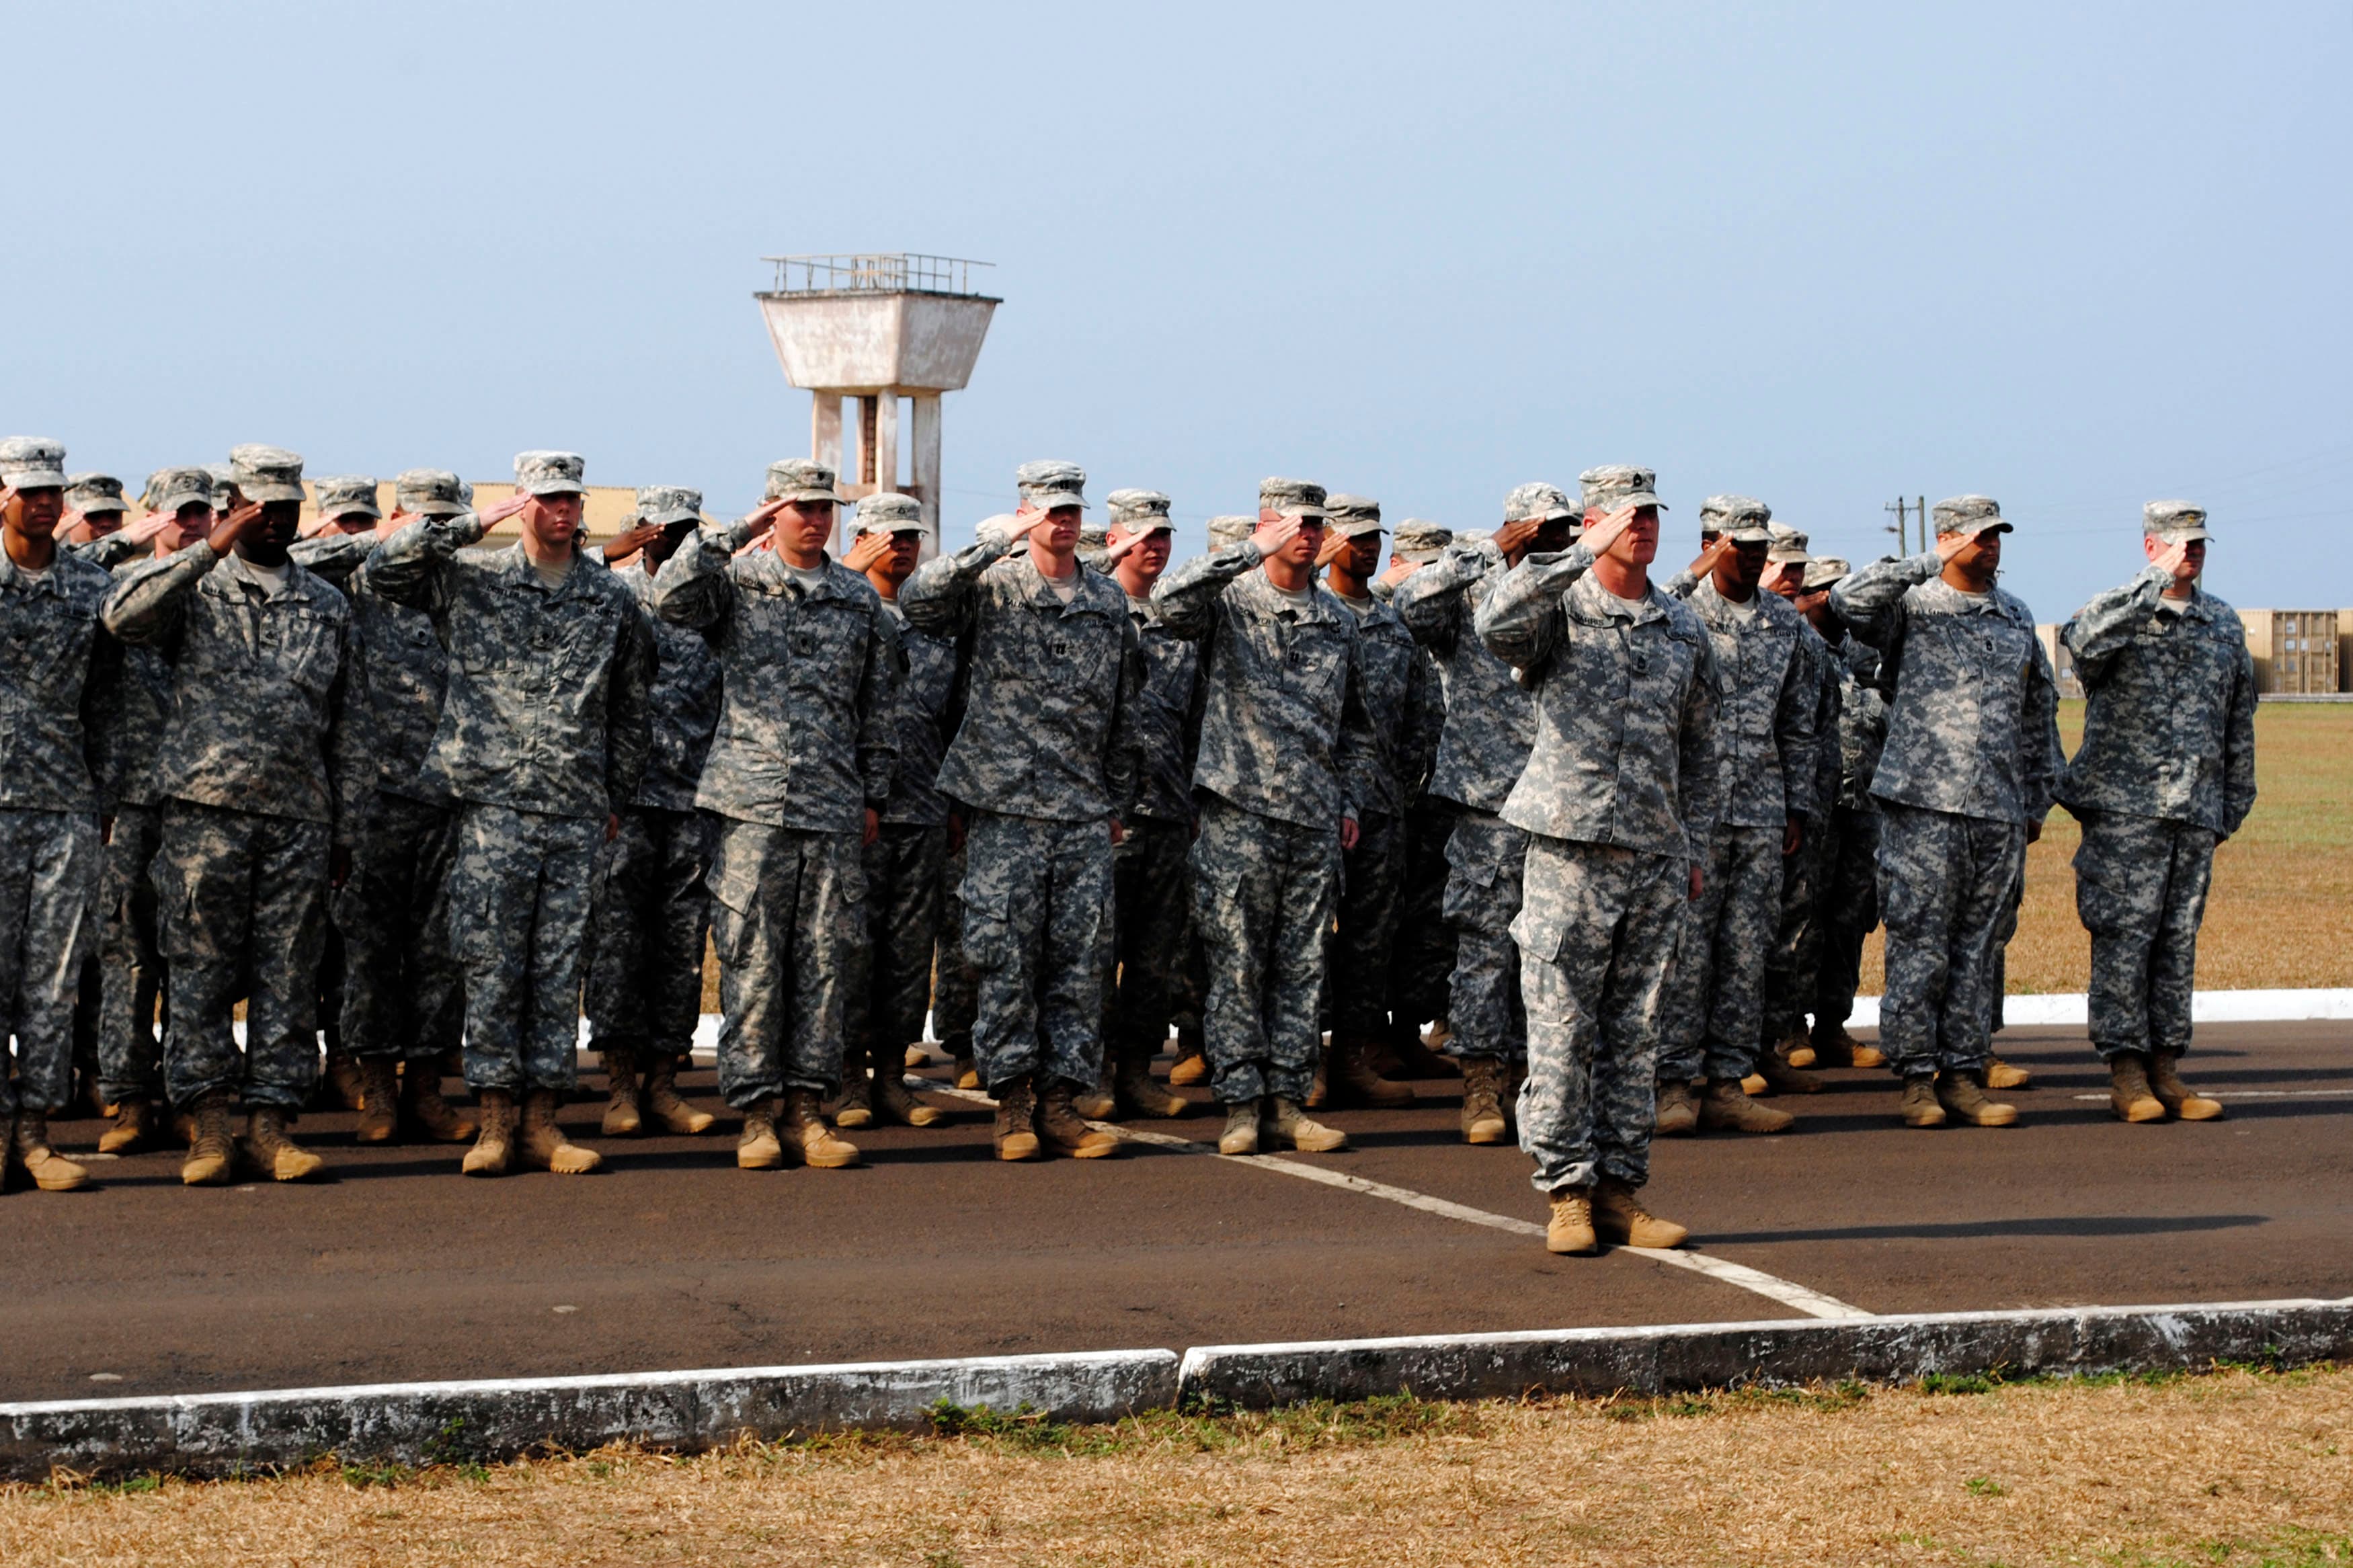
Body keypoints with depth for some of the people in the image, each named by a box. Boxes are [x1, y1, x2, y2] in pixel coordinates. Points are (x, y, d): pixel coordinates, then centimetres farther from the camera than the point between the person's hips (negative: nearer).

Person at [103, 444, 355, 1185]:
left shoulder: (328, 606, 16)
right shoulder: (194, 587, 6)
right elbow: (124, 614, -16)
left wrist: (342, 831, 16)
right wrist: (207, 552, -19)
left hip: (300, 817, 3)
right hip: (206, 809, -3)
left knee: (289, 974, 1)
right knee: (202, 970, -2)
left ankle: (272, 1122, 6)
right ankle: (210, 1123, 3)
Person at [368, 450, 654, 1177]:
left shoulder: (613, 600, 12)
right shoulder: (471, 578, 5)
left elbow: (632, 710, 19)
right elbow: (384, 568, -9)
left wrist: (617, 798, 16)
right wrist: (475, 522, -10)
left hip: (578, 812, 2)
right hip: (494, 801, -2)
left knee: (560, 966, 3)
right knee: (492, 961, -2)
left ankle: (542, 1120, 8)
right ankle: (495, 1121, 3)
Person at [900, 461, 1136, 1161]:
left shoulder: (1109, 601, 13)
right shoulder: (991, 587, 0)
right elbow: (917, 599, -21)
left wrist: (1119, 802, 17)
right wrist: (998, 544, -25)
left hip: (1085, 814, 4)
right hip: (1004, 806, -4)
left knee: (1081, 959, 2)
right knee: (1007, 957, -3)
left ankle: (1060, 1098, 8)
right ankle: (1012, 1097, 6)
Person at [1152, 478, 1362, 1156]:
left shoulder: (1338, 620, 14)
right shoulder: (1230, 600, -3)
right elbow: (1169, 597, -26)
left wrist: (1348, 802, 18)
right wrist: (1254, 552, -28)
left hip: (1315, 819, 5)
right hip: (1240, 811, -5)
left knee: (1303, 967, 6)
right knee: (1237, 965, -1)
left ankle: (1287, 1100, 11)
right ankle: (1241, 1103, 4)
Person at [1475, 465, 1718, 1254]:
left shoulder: (1684, 629, 13)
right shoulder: (1561, 611, -2)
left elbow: (1700, 748, 20)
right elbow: (1497, 624, -27)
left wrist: (1696, 849, 14)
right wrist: (1585, 556, -29)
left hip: (1657, 856, 5)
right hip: (1571, 847, -5)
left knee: (1634, 1030, 8)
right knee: (1562, 1029, -2)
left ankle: (1620, 1189, 14)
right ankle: (1566, 1192, 4)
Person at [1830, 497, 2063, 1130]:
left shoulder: (2017, 619, 17)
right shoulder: (1912, 607, 0)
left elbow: (2040, 712, 23)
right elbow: (1848, 600, -20)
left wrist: (2038, 799, 20)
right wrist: (1928, 565, -20)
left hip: (1999, 812, 5)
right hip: (1924, 805, -5)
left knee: (1977, 949, 7)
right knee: (1920, 946, -3)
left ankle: (1962, 1074, 12)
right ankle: (1916, 1076, 3)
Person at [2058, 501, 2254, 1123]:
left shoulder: (2224, 623, 14)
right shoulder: (2118, 611, -2)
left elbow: (2239, 722, 20)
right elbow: (2083, 639, -28)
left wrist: (2234, 804, 16)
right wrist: (2156, 583, -25)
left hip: (2196, 810, 5)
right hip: (2124, 804, -5)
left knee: (2179, 939, 7)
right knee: (2124, 937, -5)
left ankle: (2166, 1066, 12)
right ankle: (2126, 1074, -1)